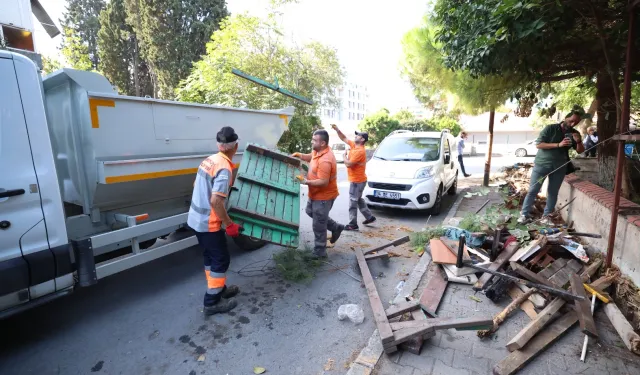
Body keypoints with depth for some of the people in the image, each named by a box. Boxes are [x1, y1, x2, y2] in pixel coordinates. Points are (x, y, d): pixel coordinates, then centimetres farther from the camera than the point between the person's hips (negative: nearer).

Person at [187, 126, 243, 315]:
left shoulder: (209, 160, 5)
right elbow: (215, 201, -29)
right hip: (209, 222, -9)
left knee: (211, 255, 21)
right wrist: (229, 224, -20)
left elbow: (197, 186, 17)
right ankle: (212, 301, 15)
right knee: (221, 259, 5)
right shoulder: (224, 168, -23)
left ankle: (219, 288, 36)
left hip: (196, 218, 9)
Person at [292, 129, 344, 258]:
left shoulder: (325, 160, -32)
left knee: (318, 226, 1)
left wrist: (307, 182, -24)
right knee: (310, 212, 29)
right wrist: (298, 155, 1)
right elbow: (310, 157, 20)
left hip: (323, 196, -11)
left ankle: (319, 252, 19)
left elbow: (323, 182, -33)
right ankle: (336, 227, 36)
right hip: (316, 194, 11)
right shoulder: (318, 151, -1)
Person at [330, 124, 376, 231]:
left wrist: (344, 156, -7)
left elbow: (349, 164, -25)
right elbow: (344, 138, 14)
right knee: (358, 200, 22)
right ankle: (370, 217, 31)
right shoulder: (354, 145, 5)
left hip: (357, 181, -10)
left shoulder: (359, 151, -24)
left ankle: (353, 224, 7)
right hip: (356, 180, 10)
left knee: (353, 202, -2)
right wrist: (337, 130, 1)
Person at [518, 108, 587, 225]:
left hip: (559, 167, 5)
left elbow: (580, 151, 11)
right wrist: (558, 145, -20)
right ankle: (524, 215, 4)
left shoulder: (575, 133, 9)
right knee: (533, 191, -3)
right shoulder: (550, 128, -5)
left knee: (553, 193, 6)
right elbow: (538, 144, -13)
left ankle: (546, 217, 14)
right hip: (542, 164, -4)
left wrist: (579, 142, -10)